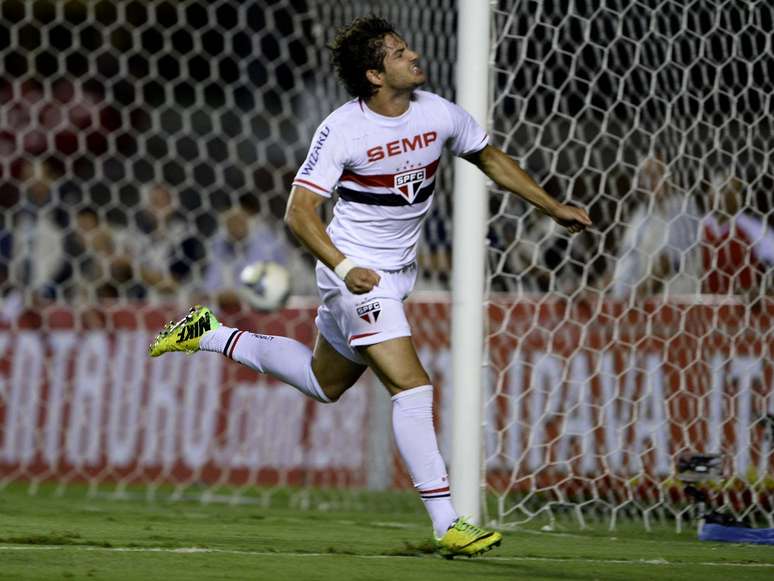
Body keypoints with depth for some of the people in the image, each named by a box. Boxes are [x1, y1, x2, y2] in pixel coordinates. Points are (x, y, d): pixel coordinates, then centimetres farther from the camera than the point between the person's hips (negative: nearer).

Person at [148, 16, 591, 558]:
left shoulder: (439, 113, -4)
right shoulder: (342, 131, -20)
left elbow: (491, 158, 14)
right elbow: (300, 212, -19)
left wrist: (554, 207, 12)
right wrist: (345, 268, -32)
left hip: (400, 270, 7)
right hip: (358, 274, -7)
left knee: (326, 382, 22)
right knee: (412, 387, -17)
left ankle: (212, 335, 38)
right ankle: (447, 524, -15)